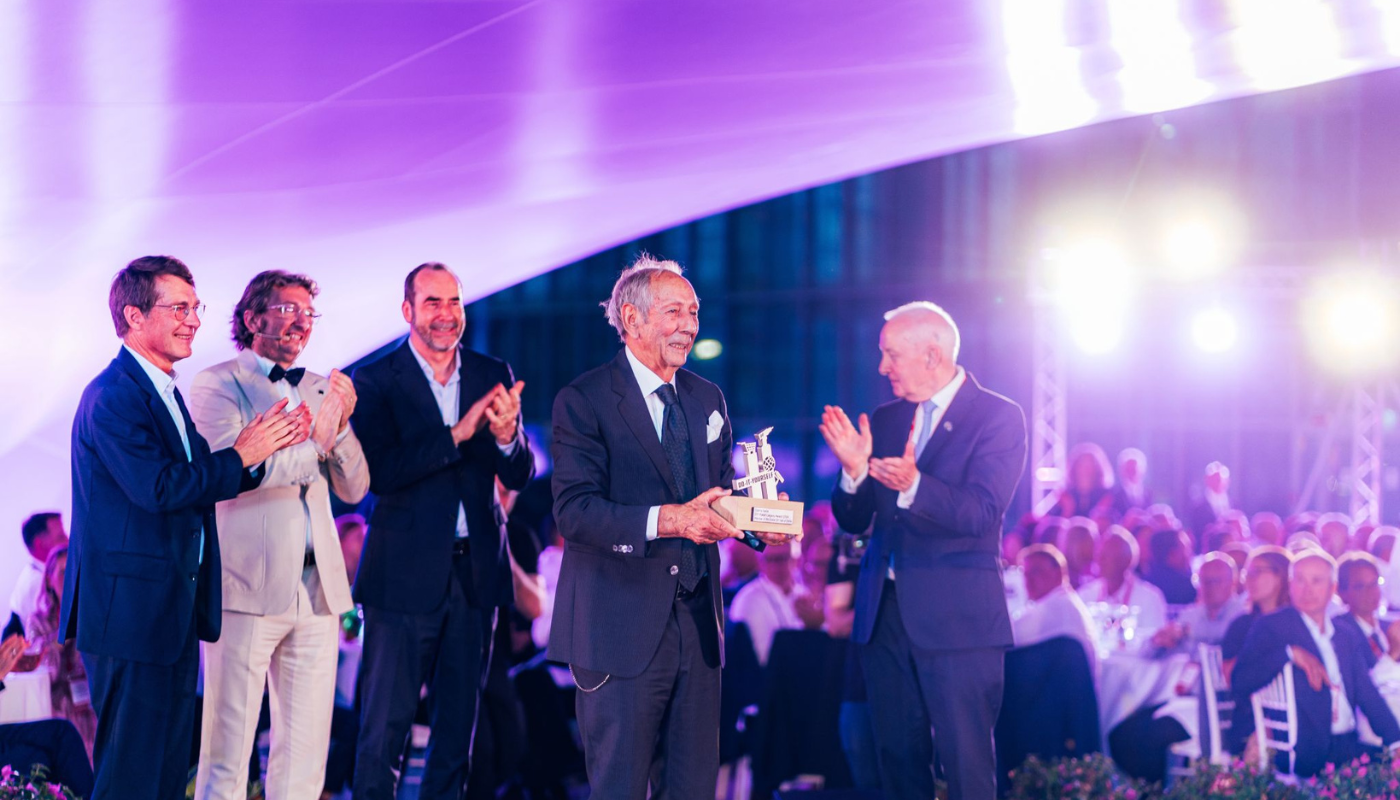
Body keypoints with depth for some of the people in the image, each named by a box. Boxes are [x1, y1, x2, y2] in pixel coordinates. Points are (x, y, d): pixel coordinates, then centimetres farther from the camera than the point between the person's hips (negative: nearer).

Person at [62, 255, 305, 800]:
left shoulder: (164, 392, 17)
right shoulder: (113, 397, -16)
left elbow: (199, 479, 11)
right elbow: (159, 487, -25)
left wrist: (266, 446, -3)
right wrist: (241, 457, -15)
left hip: (172, 611, 10)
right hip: (130, 610, -10)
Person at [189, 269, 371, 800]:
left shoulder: (320, 389, 17)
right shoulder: (217, 385, -1)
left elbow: (353, 489, 13)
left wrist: (341, 426, -4)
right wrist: (315, 443, -11)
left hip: (318, 590, 6)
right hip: (248, 588, -6)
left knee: (306, 747, 7)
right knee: (229, 746, -3)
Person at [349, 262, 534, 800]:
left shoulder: (493, 376, 7)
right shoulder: (377, 382, -5)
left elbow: (519, 477, 3)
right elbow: (378, 473, -18)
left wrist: (506, 434, -19)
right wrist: (458, 433, -23)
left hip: (476, 572, 4)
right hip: (405, 573, -4)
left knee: (459, 721, 12)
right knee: (385, 725, -1)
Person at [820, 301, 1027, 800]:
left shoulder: (998, 417, -4)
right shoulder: (885, 420, 14)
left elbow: (981, 514, -17)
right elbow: (853, 521, 11)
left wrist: (913, 485, -32)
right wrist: (854, 469, -10)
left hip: (958, 615, -6)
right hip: (885, 611, 6)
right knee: (899, 759, 9)